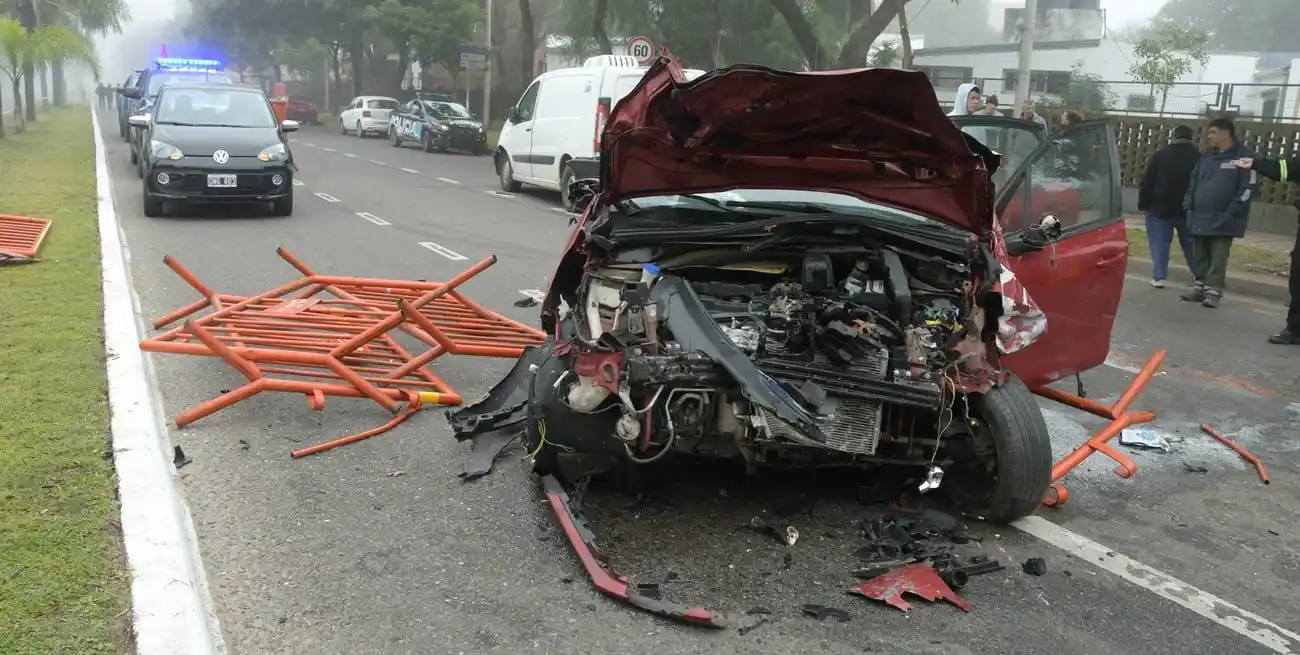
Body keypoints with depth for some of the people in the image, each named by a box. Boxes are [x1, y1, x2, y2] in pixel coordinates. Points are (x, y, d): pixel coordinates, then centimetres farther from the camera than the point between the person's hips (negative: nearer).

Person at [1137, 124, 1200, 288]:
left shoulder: (1160, 155, -4)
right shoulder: (1198, 157, 0)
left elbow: (1147, 182, -5)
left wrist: (1143, 204, 0)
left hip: (1160, 208, -2)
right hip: (1187, 209, 2)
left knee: (1160, 242, 2)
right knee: (1190, 243, 13)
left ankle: (1159, 277, -5)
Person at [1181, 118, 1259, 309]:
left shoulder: (1243, 156, -6)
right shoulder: (1207, 156, 16)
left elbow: (1250, 185, -12)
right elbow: (1193, 182, 21)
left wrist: (1232, 212, -17)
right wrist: (1188, 205, 9)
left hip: (1223, 220, -6)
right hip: (1200, 217, 7)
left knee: (1218, 258, -5)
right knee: (1199, 256, 10)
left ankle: (1213, 291, -2)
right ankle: (1200, 287, 20)